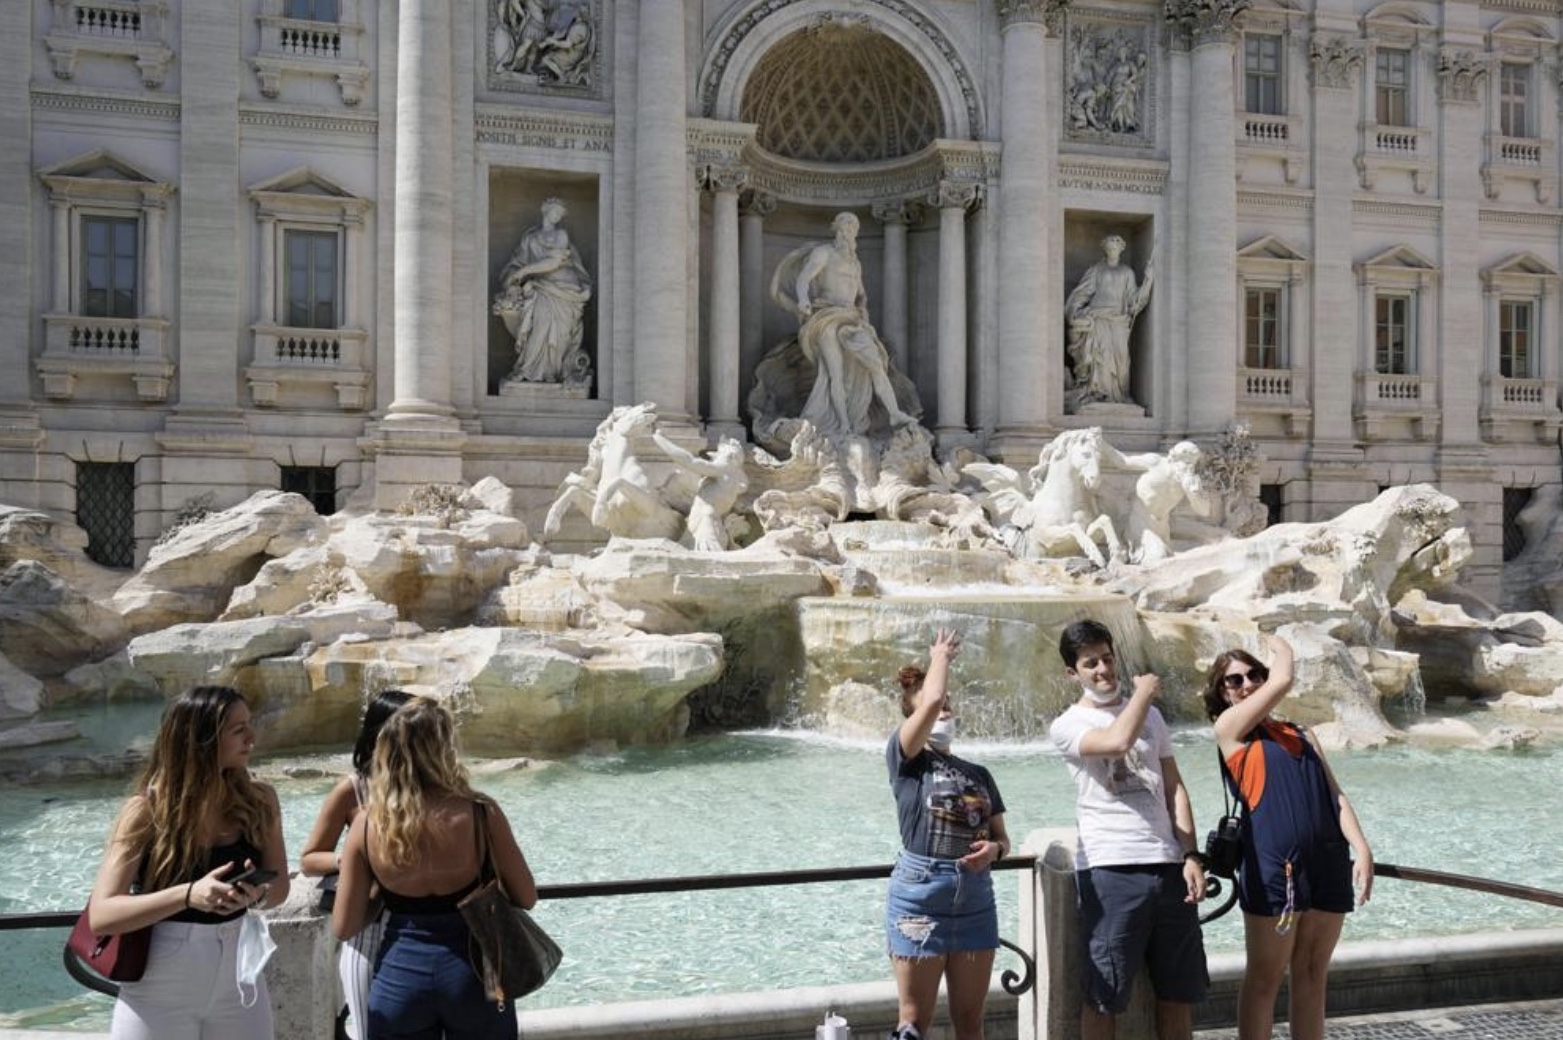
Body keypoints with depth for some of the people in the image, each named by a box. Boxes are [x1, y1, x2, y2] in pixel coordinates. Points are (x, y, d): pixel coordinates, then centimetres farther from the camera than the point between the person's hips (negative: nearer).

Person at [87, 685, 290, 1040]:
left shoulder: (259, 801, -5)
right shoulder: (146, 811, -13)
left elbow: (279, 886, 5)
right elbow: (100, 915, -17)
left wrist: (258, 893, -18)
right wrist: (188, 894, -29)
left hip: (239, 981, 3)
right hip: (160, 993, -3)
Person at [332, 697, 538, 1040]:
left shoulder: (366, 826, -10)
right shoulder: (481, 814, -16)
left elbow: (344, 927, -4)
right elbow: (526, 897, -5)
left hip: (398, 975, 1)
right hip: (472, 972, -1)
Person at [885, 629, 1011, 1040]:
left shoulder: (978, 774, 14)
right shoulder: (907, 760, -2)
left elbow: (1002, 838, 15)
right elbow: (930, 701, -17)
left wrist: (994, 849, -9)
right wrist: (941, 655, 0)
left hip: (975, 899, 5)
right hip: (920, 895, -5)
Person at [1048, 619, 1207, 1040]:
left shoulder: (1151, 716, 15)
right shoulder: (1067, 726, -2)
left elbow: (1174, 788, 12)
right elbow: (1118, 741, -22)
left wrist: (1191, 855, 1)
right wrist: (1144, 691, -6)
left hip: (1168, 865, 5)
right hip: (1110, 870, -5)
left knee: (1179, 990, 12)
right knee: (1103, 995, 0)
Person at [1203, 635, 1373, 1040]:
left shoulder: (1300, 734, 19)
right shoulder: (1229, 727, 2)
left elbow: (1334, 793, 10)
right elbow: (1282, 680, -7)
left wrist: (1362, 848, -4)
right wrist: (1281, 646, 14)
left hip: (1328, 863, 5)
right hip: (1273, 865, -5)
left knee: (1312, 976, 10)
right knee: (1265, 977, 1)